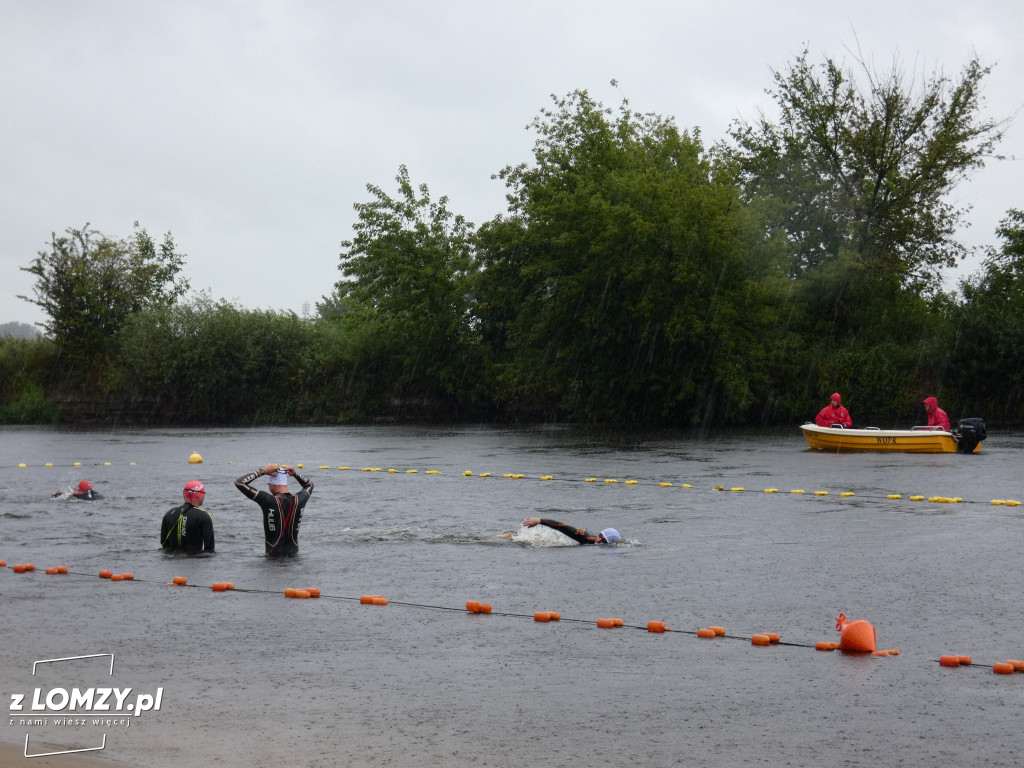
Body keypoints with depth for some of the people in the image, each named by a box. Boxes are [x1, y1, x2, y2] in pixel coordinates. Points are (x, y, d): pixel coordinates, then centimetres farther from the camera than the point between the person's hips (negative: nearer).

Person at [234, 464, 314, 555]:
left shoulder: (269, 501, -14)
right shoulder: (299, 500, -1)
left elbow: (239, 482, -11)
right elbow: (309, 485, 26)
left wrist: (263, 471, -8)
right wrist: (295, 474, 10)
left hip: (273, 553, -4)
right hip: (294, 552, 4)